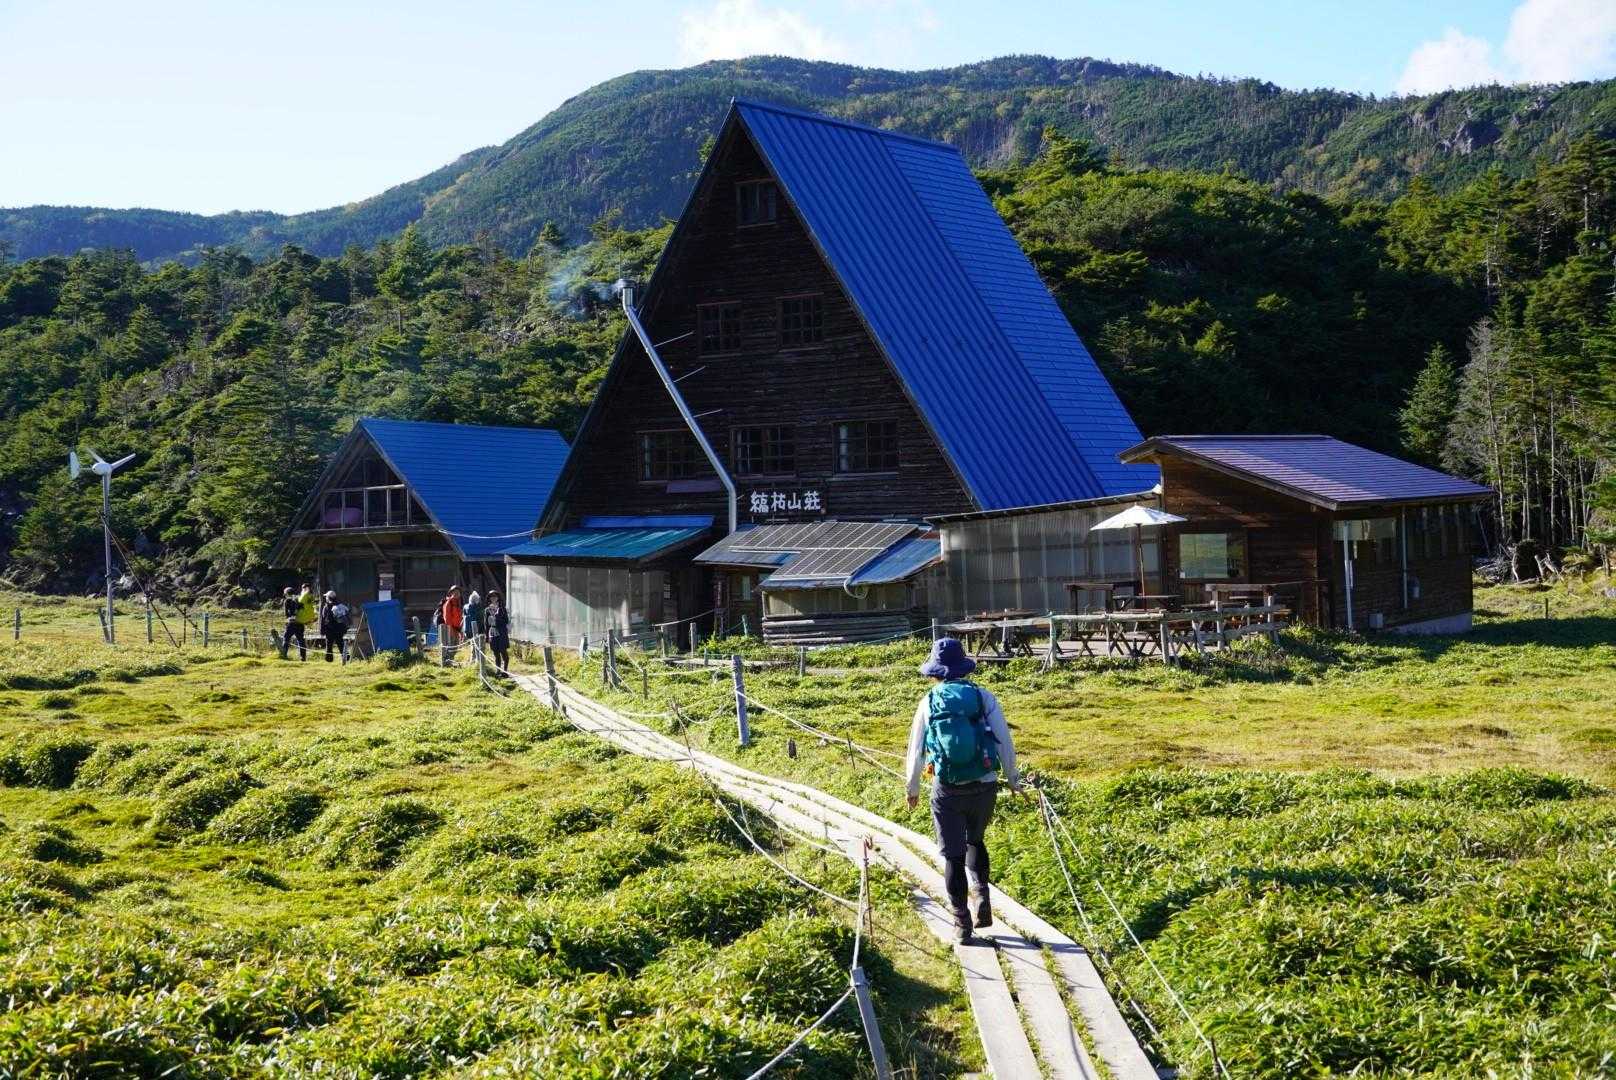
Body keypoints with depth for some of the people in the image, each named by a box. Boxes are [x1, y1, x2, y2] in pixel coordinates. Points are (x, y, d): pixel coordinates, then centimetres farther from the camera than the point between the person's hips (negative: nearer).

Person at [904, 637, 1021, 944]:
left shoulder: (928, 703, 1)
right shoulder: (983, 697, -2)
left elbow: (916, 751, 7)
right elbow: (1004, 743, -2)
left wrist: (913, 789, 21)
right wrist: (1013, 780, 11)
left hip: (947, 791, -1)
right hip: (984, 786, 1)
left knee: (953, 856, 9)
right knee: (975, 841, 25)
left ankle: (962, 923, 8)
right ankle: (982, 898, 7)